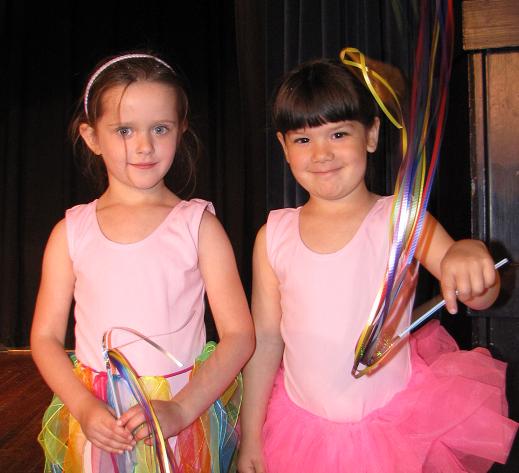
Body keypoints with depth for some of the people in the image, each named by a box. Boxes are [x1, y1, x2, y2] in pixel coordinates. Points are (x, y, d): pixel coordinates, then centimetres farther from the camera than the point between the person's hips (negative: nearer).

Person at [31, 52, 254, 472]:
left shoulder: (198, 225, -6)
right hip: (97, 424, 2)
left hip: (184, 411, -1)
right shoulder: (71, 232, 0)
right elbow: (46, 336, 2)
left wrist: (179, 410, -18)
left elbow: (239, 334, -9)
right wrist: (85, 408, -12)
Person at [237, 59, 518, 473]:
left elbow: (480, 297, -15)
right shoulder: (274, 236, -4)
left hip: (393, 427, -1)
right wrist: (251, 436, 4)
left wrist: (470, 254, -39)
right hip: (300, 429, 2)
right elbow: (265, 336, 0)